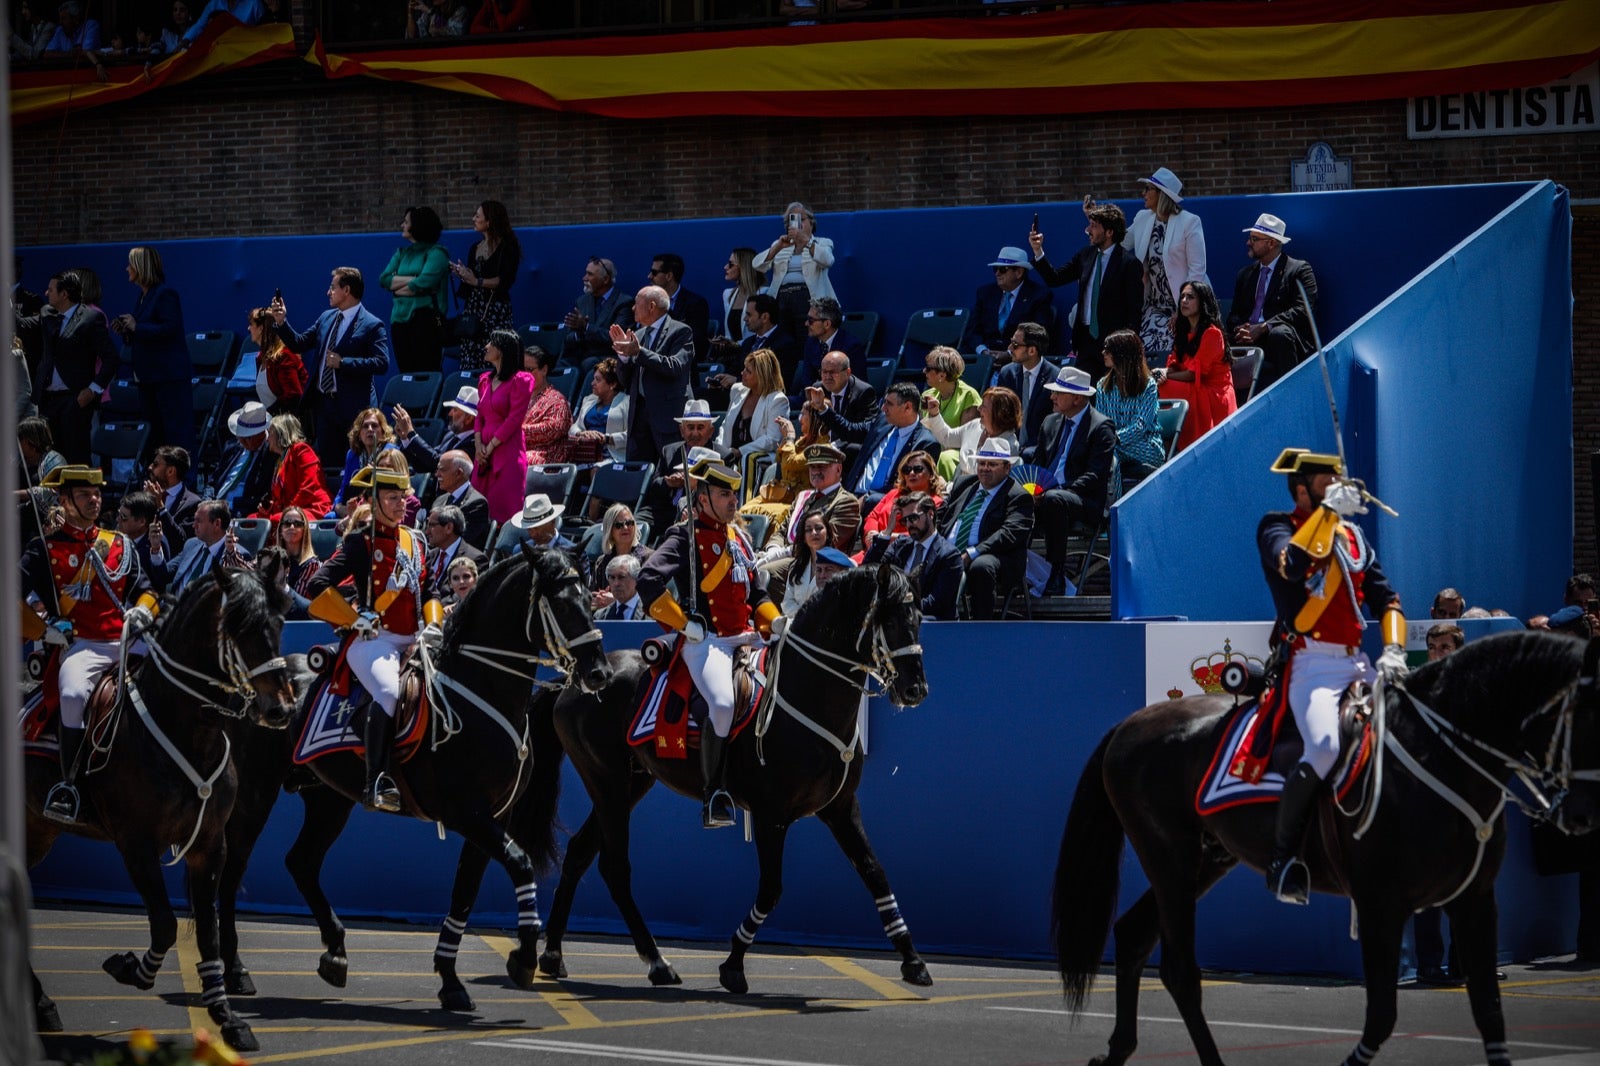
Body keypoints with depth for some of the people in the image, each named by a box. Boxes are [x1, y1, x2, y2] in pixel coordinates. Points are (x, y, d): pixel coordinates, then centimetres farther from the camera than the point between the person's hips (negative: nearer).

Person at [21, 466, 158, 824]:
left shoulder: (120, 543, 20)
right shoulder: (45, 549, 8)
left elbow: (144, 589, 23)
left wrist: (143, 610, 1)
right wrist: (42, 630, -5)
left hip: (128, 641, 4)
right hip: (82, 645, -4)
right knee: (73, 694, -34)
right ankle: (68, 783, -21)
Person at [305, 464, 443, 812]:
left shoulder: (414, 541, 18)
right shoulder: (360, 541, -2)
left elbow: (427, 590, 26)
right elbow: (319, 587, -8)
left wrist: (432, 624, 8)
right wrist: (354, 618, -9)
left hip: (412, 641, 8)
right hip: (374, 639, -8)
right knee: (390, 693, -33)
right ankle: (377, 785, -36)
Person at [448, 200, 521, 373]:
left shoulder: (506, 247, -2)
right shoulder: (475, 249, 18)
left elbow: (505, 280, -14)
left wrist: (476, 282, -17)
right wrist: (460, 273, -1)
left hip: (496, 308, -7)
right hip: (473, 310, 7)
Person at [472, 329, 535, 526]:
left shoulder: (520, 380, -6)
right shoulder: (485, 379, 17)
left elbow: (514, 419, -10)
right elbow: (480, 415, 17)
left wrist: (491, 447, -10)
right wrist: (479, 444, 1)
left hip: (507, 454, -7)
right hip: (484, 456, 7)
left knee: (504, 511, -9)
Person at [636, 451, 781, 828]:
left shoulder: (739, 537, 21)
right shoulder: (685, 537, -3)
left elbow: (757, 592, 31)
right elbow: (649, 582, -17)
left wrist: (776, 625, 15)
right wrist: (685, 624, -16)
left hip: (746, 638, 8)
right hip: (705, 639, -8)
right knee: (723, 703, -31)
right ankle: (714, 797, -22)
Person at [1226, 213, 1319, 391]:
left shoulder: (1300, 270, 6)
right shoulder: (1245, 274, 26)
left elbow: (1302, 310, -8)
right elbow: (1234, 315, 19)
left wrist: (1263, 328, -18)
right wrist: (1239, 329, -7)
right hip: (1248, 338, 5)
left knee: (1280, 334, -39)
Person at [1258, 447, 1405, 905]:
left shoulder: (1353, 535, 21)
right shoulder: (1277, 527, 3)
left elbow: (1385, 597, 19)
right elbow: (1293, 564, -21)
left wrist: (1393, 650, 3)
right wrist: (1329, 510, -18)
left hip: (1359, 664, 7)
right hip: (1312, 664, -7)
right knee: (1325, 750, -30)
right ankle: (1283, 855, -16)